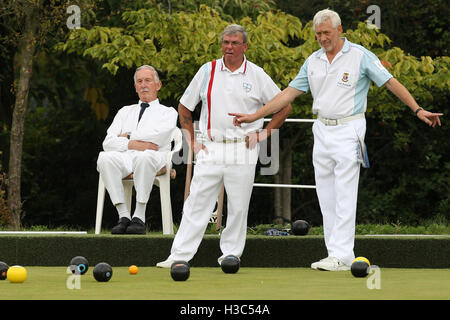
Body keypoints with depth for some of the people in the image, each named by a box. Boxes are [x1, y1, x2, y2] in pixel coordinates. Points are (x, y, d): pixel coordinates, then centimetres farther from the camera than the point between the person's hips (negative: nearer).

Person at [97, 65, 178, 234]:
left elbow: (159, 135, -5)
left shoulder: (168, 112, 20)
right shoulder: (125, 111, 30)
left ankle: (139, 217, -37)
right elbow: (108, 142, 13)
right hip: (125, 158, 3)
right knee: (105, 157, -32)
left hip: (154, 159, -3)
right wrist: (132, 144, -6)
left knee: (145, 157, -41)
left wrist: (128, 136, 3)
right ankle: (123, 215, -33)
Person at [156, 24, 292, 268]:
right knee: (196, 203, -3)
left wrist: (264, 134, 2)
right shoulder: (207, 71, 7)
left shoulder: (257, 76, 3)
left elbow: (285, 106, 10)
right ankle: (180, 255, -4)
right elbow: (184, 107, 15)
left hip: (242, 152, -1)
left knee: (238, 206, 1)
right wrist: (191, 140, 8)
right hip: (210, 149, 1)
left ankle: (231, 254, 12)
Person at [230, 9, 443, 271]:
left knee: (345, 196, -9)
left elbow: (391, 82, -6)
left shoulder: (360, 56, -5)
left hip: (349, 130, -6)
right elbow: (290, 92, 14)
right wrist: (255, 115, 10)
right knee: (326, 197, 5)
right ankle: (335, 253, 8)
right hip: (322, 130, 6)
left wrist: (418, 110, -15)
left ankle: (342, 256, -11)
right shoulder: (313, 61, 11)